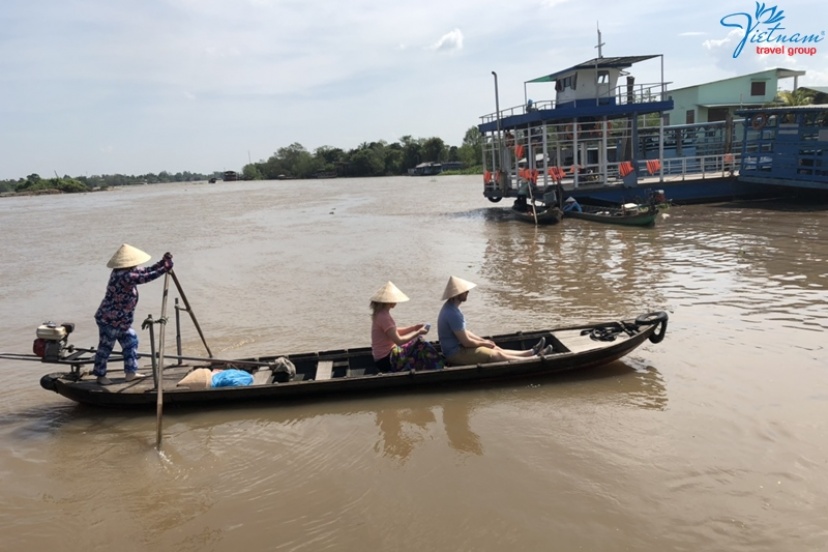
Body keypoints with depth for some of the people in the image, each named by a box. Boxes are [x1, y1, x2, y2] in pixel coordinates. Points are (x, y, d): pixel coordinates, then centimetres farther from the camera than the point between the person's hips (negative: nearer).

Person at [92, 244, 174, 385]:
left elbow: (145, 272, 11)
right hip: (109, 320, -10)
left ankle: (130, 372, 23)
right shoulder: (123, 276, -26)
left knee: (131, 342, 15)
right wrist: (164, 269, -26)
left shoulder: (126, 272, 3)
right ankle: (100, 375, 18)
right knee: (105, 347, 4)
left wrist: (162, 263, 1)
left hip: (121, 321, 10)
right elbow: (145, 277, -31)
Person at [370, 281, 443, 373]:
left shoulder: (379, 314, 6)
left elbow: (395, 332, 15)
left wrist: (414, 328, 7)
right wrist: (418, 332, -12)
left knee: (419, 343, 14)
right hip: (387, 361, -9)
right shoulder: (384, 317, -23)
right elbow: (399, 341, -22)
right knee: (423, 349, -6)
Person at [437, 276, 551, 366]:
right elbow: (466, 342, -24)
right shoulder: (453, 314, -29)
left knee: (497, 349, 15)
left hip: (456, 348, 10)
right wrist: (483, 343, -6)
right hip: (456, 354, -10)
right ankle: (535, 359, 7)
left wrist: (482, 340, 9)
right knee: (497, 355, -3)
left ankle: (531, 352, 23)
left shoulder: (450, 307, 5)